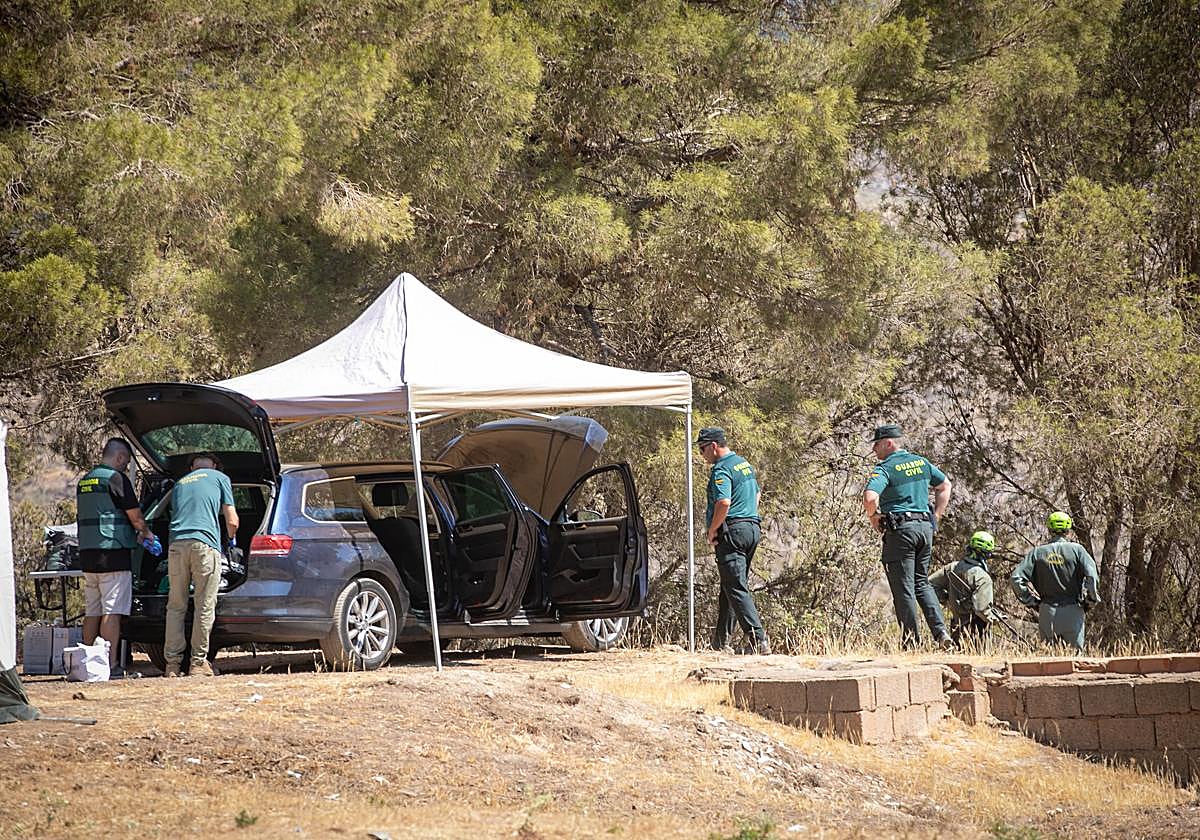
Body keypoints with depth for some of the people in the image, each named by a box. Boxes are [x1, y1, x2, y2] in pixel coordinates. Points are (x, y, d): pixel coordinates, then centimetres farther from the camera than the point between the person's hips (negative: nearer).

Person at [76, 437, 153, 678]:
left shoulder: (85, 481, 16)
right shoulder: (116, 478, -9)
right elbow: (135, 515, -10)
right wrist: (146, 534, 12)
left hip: (88, 554, 8)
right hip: (113, 553, -8)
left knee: (92, 612, 11)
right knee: (112, 612, -9)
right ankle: (111, 664, -13)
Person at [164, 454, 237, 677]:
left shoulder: (179, 484, 27)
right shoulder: (220, 478, 15)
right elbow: (232, 521, 12)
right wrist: (231, 538, 32)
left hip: (177, 544, 4)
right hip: (205, 544, -4)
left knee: (176, 606, 7)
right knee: (205, 607, 0)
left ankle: (172, 663, 4)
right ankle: (198, 663, -1)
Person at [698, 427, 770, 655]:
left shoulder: (721, 470, -13)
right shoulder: (745, 464, 18)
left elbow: (724, 502, -25)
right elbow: (756, 494, 32)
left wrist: (712, 532, -14)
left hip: (732, 531, -10)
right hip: (753, 529, 10)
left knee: (736, 588, -11)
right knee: (730, 586, 16)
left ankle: (758, 639, -23)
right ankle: (721, 640, 22)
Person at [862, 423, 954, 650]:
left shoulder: (884, 469, -10)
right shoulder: (921, 462, 12)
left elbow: (870, 497, -27)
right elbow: (945, 485, 24)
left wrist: (873, 517, -7)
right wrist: (935, 517, 21)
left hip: (900, 529, -7)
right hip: (925, 527, 7)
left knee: (904, 589, 0)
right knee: (921, 583, 18)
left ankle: (912, 642, 1)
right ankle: (941, 632, 4)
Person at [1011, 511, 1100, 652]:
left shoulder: (1038, 552, 2)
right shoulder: (1076, 550, -4)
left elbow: (1017, 579, -4)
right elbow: (1092, 577, -15)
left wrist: (1031, 601, 3)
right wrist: (1091, 600, 0)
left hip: (1047, 613, 2)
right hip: (1072, 612, -2)